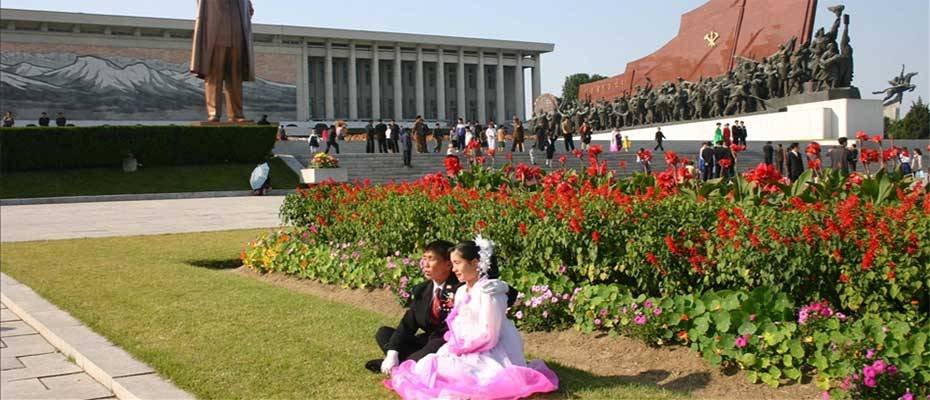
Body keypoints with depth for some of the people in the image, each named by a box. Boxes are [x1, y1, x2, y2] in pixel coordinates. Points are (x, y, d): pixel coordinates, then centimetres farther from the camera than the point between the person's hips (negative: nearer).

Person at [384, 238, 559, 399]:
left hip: (489, 354, -9)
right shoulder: (461, 292, 11)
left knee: (439, 368, -23)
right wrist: (453, 346, -6)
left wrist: (458, 348, -14)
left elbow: (487, 335, -19)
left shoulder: (489, 291, -16)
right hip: (466, 351, 9)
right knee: (427, 363, -6)